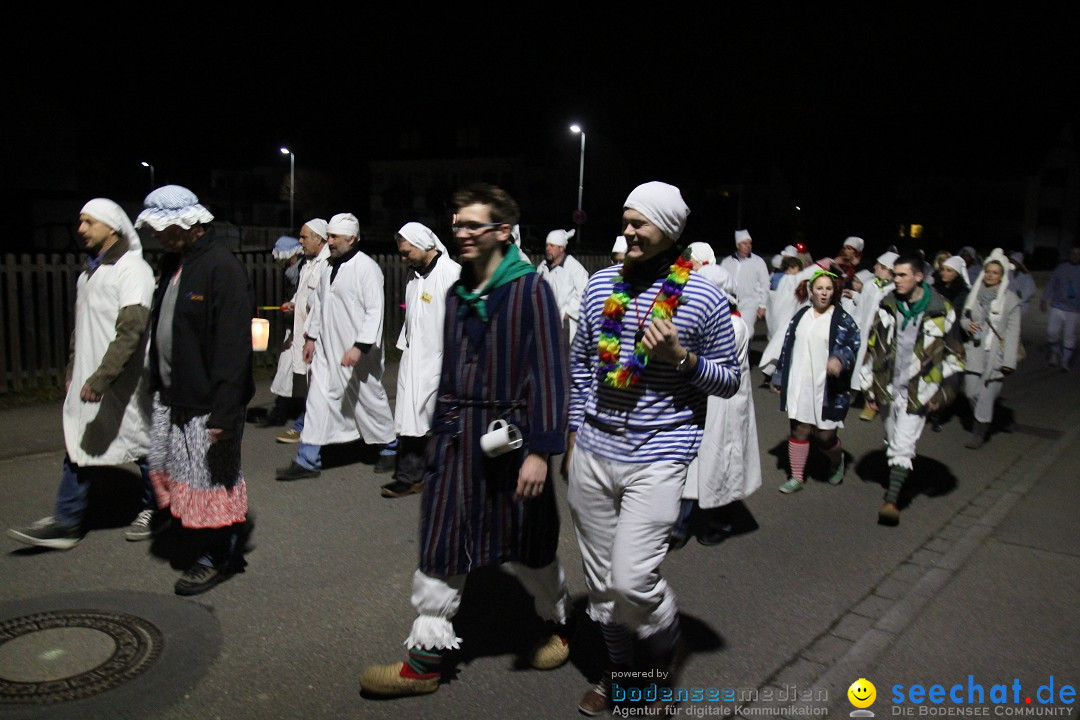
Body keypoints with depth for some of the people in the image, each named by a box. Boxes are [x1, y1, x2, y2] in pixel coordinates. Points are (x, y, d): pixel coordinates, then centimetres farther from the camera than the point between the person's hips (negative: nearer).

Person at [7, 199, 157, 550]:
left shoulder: (132, 269, -14)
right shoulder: (89, 270, 15)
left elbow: (130, 329, -23)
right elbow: (81, 327, 21)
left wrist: (102, 377, -24)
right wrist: (73, 371, 18)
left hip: (123, 381, -8)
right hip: (88, 381, 8)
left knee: (142, 443, 6)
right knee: (79, 446, 8)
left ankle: (154, 509, 23)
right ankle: (66, 521, 15)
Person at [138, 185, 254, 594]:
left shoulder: (222, 269, -18)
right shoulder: (173, 263, 11)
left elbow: (233, 347, -23)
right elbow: (161, 329, 17)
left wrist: (224, 411, -25)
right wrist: (158, 385, 14)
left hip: (207, 402, -10)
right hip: (172, 397, 10)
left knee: (210, 479, 2)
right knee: (165, 467, 17)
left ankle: (218, 559, 21)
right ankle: (223, 545, 32)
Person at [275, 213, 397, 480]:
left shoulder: (367, 268, -15)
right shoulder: (329, 266, 11)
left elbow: (374, 311, -20)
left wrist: (359, 347, -26)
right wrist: (311, 336, 17)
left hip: (357, 351, -7)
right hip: (327, 349, 7)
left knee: (371, 399, 7)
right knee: (318, 398, 5)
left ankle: (389, 449, 28)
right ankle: (307, 461, 11)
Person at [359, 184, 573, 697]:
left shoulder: (530, 289, -11)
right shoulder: (457, 292, 8)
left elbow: (549, 373, -16)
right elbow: (449, 370, 14)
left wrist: (540, 449, -21)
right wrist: (440, 433, 15)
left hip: (510, 438, -5)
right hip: (456, 439, 5)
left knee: (527, 548, 13)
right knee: (439, 548, 8)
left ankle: (558, 621, 41)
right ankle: (425, 658, 22)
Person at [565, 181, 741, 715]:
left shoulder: (704, 298, -6)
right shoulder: (601, 283, 5)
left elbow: (729, 380, 2)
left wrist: (682, 358, -17)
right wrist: (573, 437, 13)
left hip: (657, 458, -4)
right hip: (592, 453, 5)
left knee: (631, 580, -11)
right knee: (599, 578, 12)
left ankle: (669, 648, 23)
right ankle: (618, 666, 36)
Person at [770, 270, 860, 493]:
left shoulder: (843, 320, -2)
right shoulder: (800, 317, 10)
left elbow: (852, 345, -10)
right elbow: (787, 347, 13)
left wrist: (839, 358, -32)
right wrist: (779, 379, 14)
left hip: (828, 388, -3)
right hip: (799, 385, 3)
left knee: (825, 436, 1)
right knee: (799, 430, 5)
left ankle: (837, 460, 35)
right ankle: (796, 478, 17)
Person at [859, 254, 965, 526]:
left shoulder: (941, 311, -7)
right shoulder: (887, 306, 2)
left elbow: (954, 356, 1)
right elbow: (872, 347, 9)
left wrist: (939, 391, -4)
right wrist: (869, 386, 8)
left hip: (917, 392, -4)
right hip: (888, 388, 4)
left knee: (903, 447, -9)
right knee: (892, 443, 16)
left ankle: (891, 501, -9)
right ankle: (896, 482, 35)